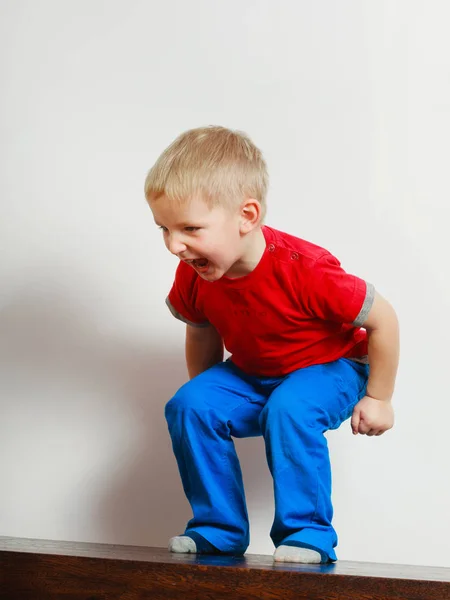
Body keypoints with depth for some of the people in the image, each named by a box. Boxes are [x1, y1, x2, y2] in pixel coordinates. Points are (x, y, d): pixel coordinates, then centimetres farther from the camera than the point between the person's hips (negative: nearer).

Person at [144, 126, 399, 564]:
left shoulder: (303, 270, -36)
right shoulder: (193, 275, -17)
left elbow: (383, 321, -24)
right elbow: (202, 334, 7)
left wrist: (377, 399, -15)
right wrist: (205, 392, 11)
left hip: (329, 367, -5)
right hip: (250, 373, 6)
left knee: (288, 411, -35)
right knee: (189, 407, -17)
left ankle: (307, 534, -19)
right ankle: (218, 529, -4)